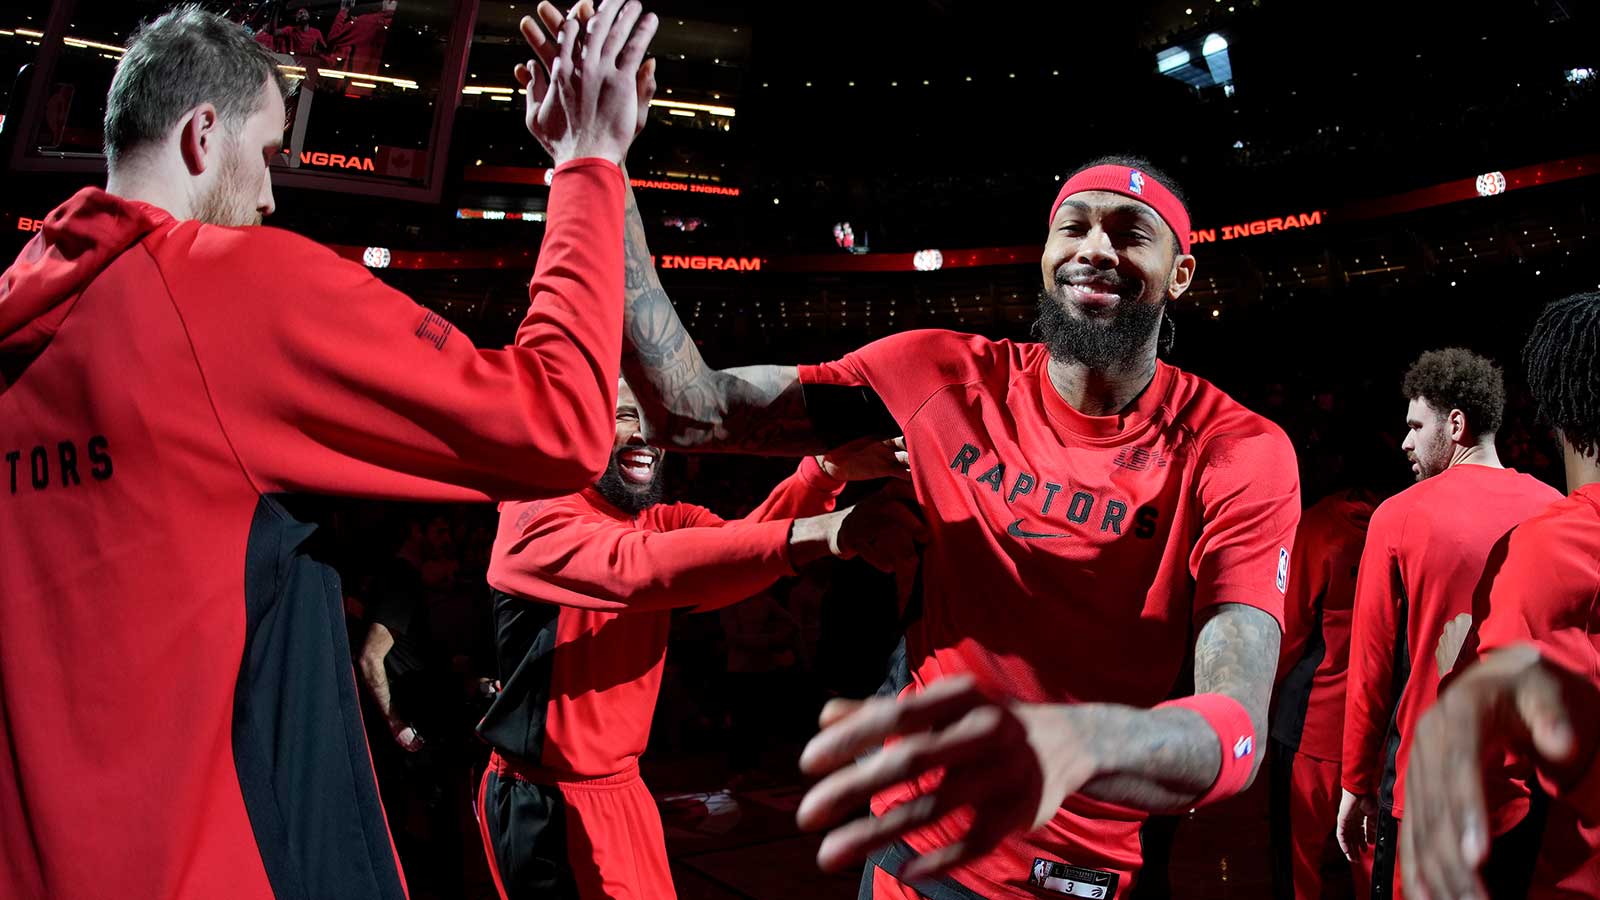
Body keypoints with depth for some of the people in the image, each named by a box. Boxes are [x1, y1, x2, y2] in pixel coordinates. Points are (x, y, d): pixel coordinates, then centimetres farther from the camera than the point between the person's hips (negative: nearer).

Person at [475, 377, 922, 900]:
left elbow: (733, 541, -13)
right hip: (542, 801, -7)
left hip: (623, 789, 7)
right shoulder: (535, 515, -17)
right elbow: (632, 564, -35)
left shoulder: (661, 522, 6)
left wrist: (827, 470, -32)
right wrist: (815, 533, -46)